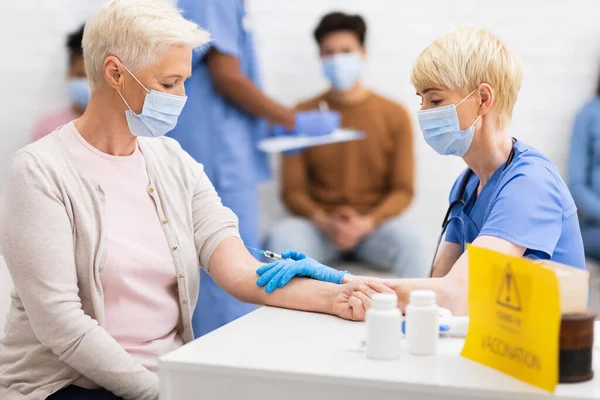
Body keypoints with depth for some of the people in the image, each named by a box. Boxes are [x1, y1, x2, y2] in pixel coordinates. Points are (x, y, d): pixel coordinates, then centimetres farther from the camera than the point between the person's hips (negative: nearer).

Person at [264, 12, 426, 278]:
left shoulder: (394, 115, 3)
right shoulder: (302, 116, 3)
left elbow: (403, 190, 1)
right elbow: (293, 189, 2)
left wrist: (367, 223, -17)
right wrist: (324, 222, -17)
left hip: (374, 225, 0)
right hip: (319, 225, 1)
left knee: (406, 242, -34)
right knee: (281, 238, -32)